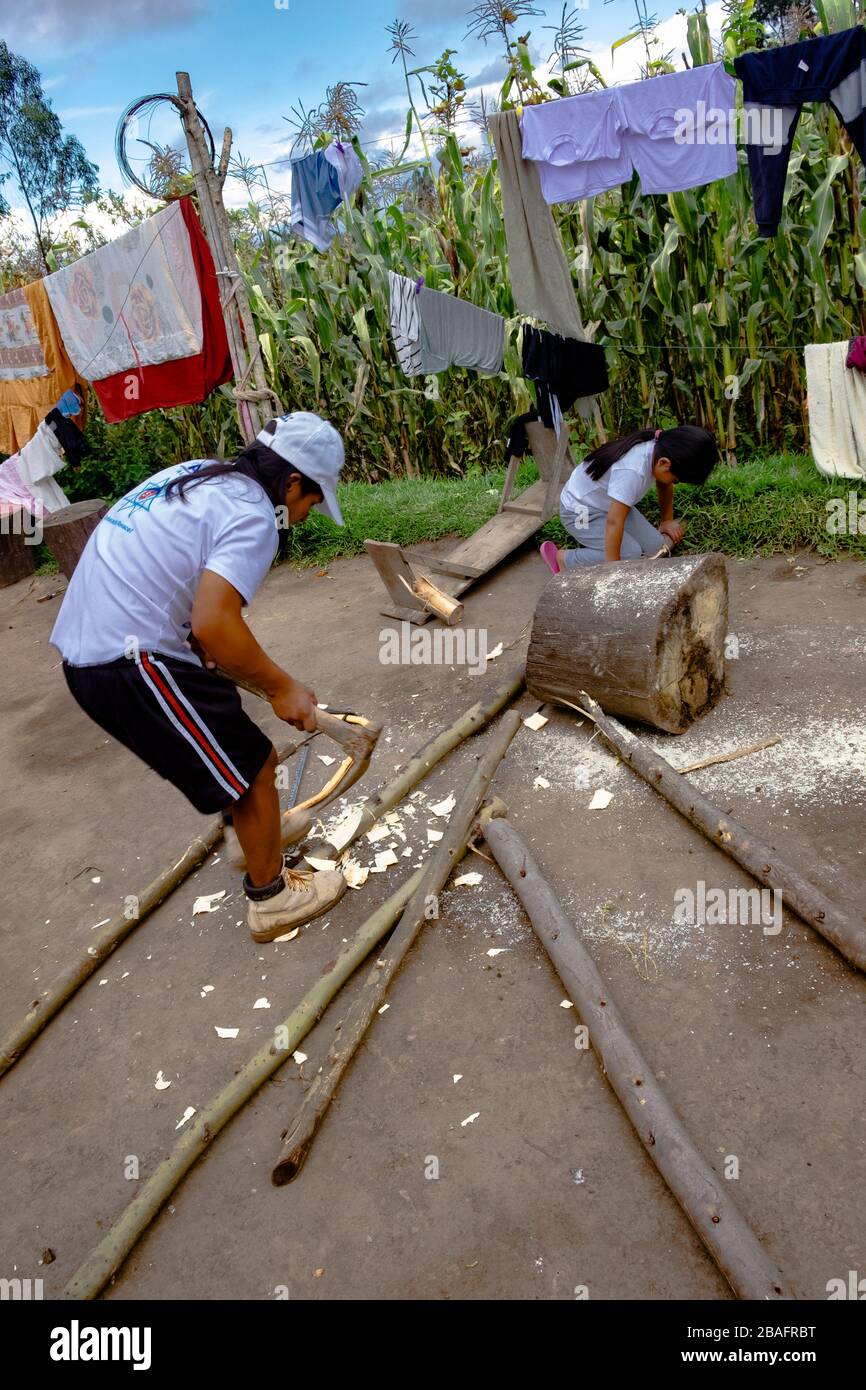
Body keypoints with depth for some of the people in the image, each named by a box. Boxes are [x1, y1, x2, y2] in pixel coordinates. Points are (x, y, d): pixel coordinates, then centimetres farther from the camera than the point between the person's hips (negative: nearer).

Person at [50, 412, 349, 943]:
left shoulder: (198, 476, 13)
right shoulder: (252, 515, -15)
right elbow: (213, 623, -26)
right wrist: (282, 687, -12)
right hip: (133, 665, -9)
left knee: (237, 745, 27)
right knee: (254, 770, 4)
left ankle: (259, 829, 49)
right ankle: (271, 898, 22)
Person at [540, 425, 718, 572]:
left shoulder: (661, 449, -14)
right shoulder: (631, 472, -39)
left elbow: (664, 485, 9)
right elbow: (613, 522, -38)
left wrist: (668, 520, 16)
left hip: (608, 504, 8)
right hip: (579, 512, -8)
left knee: (653, 547, -5)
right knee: (630, 554, -23)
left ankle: (593, 544, 12)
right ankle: (564, 559, -8)